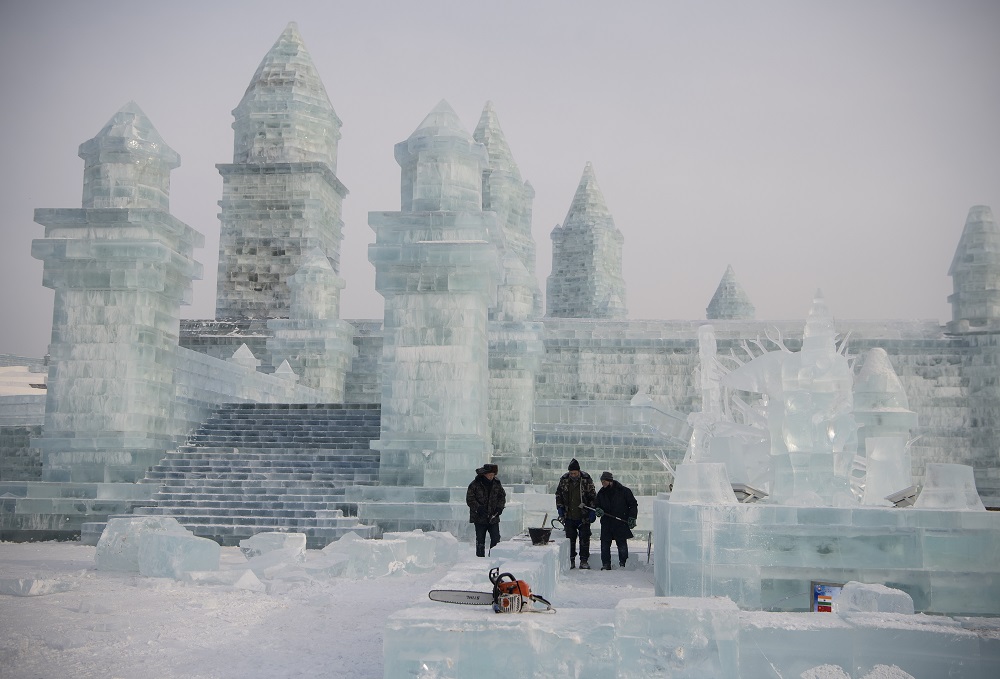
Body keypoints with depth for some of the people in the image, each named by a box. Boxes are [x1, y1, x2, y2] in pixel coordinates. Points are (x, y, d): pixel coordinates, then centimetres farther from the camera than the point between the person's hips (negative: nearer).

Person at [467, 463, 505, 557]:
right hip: (480, 518, -3)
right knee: (480, 540, 4)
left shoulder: (496, 483, 5)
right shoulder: (475, 484, -7)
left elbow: (502, 496, 16)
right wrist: (478, 508, -19)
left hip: (493, 517, 3)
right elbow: (470, 499, -7)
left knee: (496, 539, 1)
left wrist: (500, 507, 0)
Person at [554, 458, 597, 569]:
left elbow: (593, 496, 0)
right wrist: (560, 508, 6)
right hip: (569, 516, 2)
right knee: (570, 538, 5)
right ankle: (571, 560, 13)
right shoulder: (564, 480, 0)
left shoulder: (586, 480, -6)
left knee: (584, 538, -1)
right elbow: (558, 494, 13)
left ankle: (584, 561, 6)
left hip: (583, 516, -2)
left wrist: (592, 512, -4)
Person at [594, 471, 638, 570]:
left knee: (622, 544, 1)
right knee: (605, 544, 1)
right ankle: (606, 564, 8)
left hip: (621, 523, -3)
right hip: (606, 524, 3)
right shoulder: (601, 493, 10)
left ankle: (623, 563, 12)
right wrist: (598, 511, -7)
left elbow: (633, 504, 4)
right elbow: (597, 505, 17)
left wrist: (632, 517, -5)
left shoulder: (624, 491, -2)